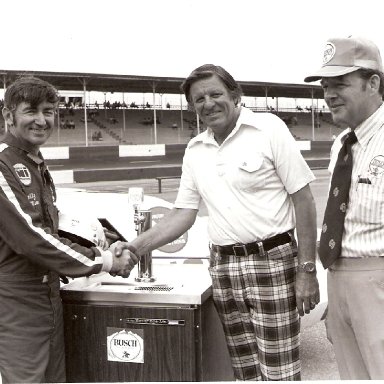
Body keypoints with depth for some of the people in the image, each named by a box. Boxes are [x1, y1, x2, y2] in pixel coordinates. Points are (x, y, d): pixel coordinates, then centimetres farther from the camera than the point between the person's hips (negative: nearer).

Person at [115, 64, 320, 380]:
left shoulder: (269, 128, -6)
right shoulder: (195, 150, 10)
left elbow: (303, 199, -7)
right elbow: (184, 214, 12)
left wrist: (307, 270, -11)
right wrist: (137, 246, -1)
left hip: (271, 261, -5)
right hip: (222, 266, 5)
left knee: (279, 372, -1)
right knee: (245, 370, 13)